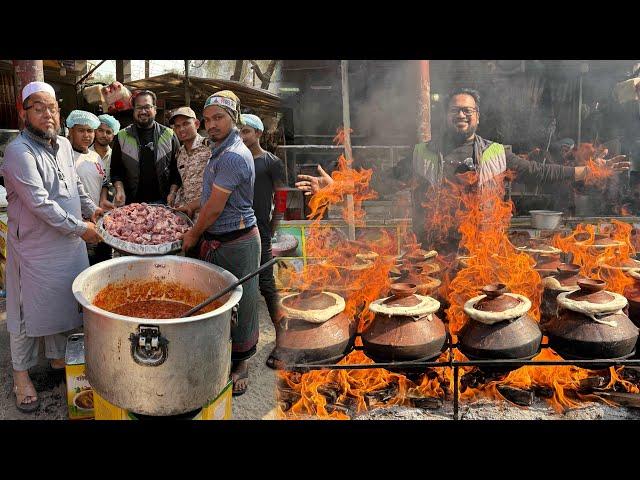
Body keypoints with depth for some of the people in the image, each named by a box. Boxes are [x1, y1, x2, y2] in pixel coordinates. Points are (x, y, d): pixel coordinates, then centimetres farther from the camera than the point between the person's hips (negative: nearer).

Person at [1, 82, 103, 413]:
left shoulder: (64, 145, 7)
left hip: (69, 245, 7)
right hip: (35, 248, -7)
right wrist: (79, 227, -18)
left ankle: (57, 358, 35)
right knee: (30, 310, 6)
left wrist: (90, 208, 6)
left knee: (63, 304, 17)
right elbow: (40, 203, -24)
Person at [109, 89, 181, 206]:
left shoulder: (169, 136, 5)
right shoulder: (122, 137, 7)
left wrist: (173, 193, -8)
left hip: (161, 201, 0)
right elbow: (116, 170, 9)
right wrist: (120, 191, -7)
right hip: (131, 201, 1)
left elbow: (177, 169, 4)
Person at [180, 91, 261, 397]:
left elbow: (214, 208, -18)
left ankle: (241, 363, 20)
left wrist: (194, 235, -5)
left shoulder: (233, 156, -21)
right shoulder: (221, 151, 13)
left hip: (236, 242, -10)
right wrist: (192, 206, 19)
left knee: (239, 305, 4)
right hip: (217, 241, 10)